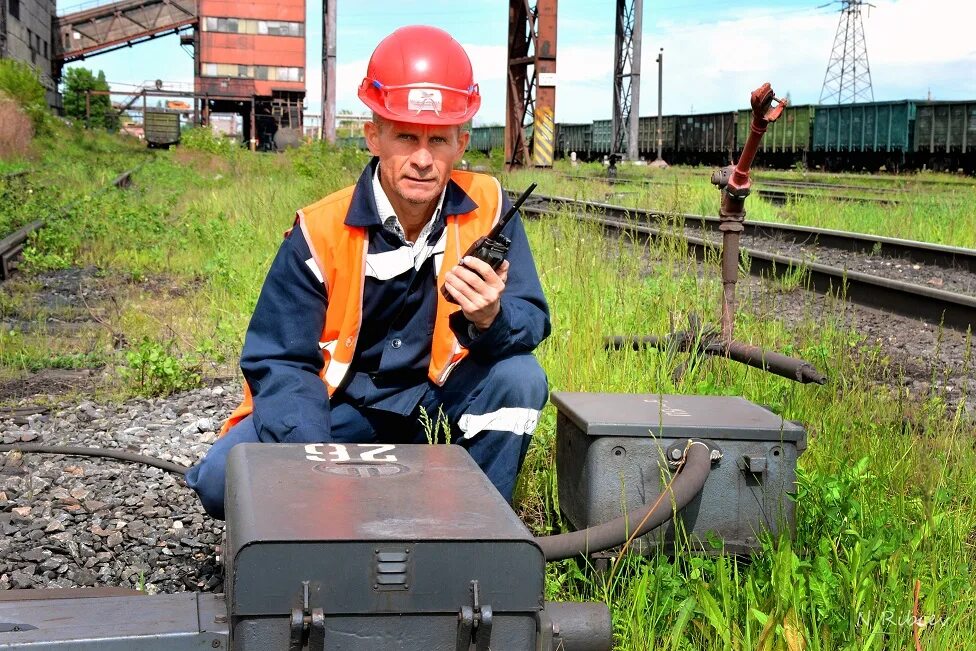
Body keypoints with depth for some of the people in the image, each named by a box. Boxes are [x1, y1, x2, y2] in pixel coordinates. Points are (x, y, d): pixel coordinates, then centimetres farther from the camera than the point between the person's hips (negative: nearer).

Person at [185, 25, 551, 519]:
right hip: (340, 405, -1)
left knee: (520, 377, -26)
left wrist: (491, 319, -38)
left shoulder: (487, 209, -11)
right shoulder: (320, 231, -16)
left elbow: (532, 322, -12)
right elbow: (280, 361, -14)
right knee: (223, 480, -23)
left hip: (436, 404, 2)